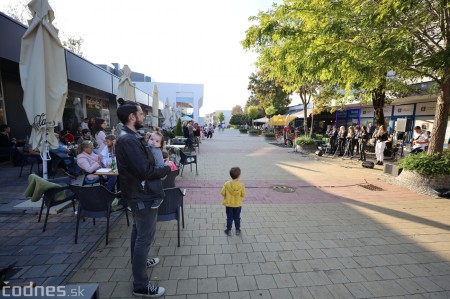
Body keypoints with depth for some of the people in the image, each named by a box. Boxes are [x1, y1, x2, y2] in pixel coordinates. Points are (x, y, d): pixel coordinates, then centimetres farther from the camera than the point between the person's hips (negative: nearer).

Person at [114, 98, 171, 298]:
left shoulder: (129, 137, 8)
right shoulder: (129, 140, -25)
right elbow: (146, 171, -27)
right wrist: (167, 169, -14)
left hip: (137, 193, 11)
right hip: (143, 195, -11)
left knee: (138, 231, 26)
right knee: (145, 237, 3)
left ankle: (138, 261, 48)